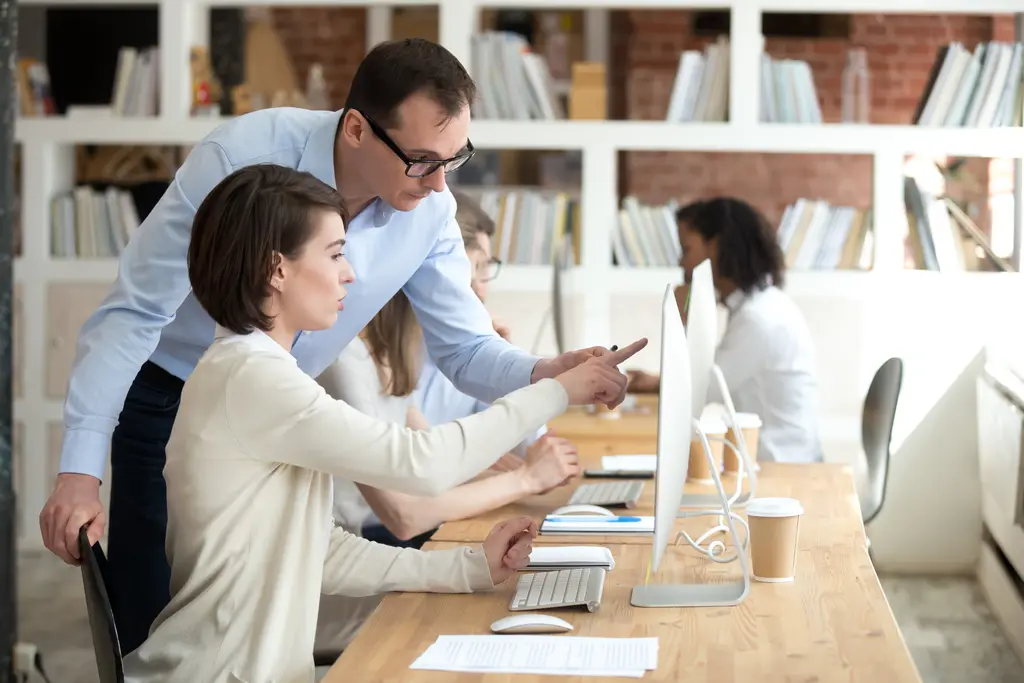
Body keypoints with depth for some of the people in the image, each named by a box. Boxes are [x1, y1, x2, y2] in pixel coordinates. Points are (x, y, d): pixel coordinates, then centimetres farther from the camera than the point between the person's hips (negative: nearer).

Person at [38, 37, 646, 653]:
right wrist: (80, 474, -30)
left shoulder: (430, 209, -15)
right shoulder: (242, 156, -29)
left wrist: (546, 374, -32)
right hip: (169, 401, -4)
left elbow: (467, 348, -9)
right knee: (161, 638, -5)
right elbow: (134, 313, -25)